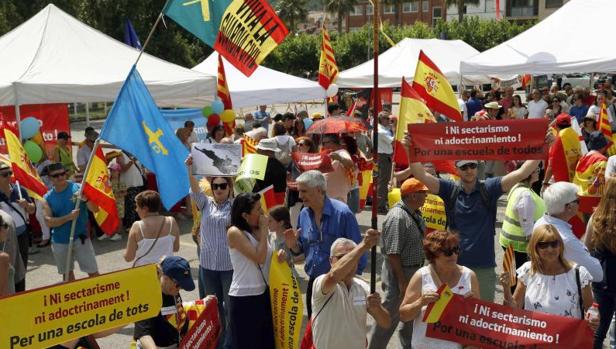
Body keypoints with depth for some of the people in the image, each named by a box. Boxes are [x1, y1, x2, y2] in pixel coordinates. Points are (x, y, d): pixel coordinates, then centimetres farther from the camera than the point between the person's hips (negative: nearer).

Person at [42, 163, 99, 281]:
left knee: (93, 272, -2)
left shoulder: (78, 188, -6)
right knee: (67, 273, 17)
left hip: (80, 237, -2)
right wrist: (68, 217, -24)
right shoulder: (48, 197, -1)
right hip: (60, 241, 2)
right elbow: (49, 222, -10)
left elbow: (95, 209, -11)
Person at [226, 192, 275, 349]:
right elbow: (259, 258, -22)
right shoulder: (235, 233, -15)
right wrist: (264, 230, -13)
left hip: (264, 294, 7)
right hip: (244, 298, -7)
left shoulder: (259, 230, 5)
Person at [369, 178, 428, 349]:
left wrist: (419, 272, 18)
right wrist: (402, 281, -22)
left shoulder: (415, 214, 6)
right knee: (390, 317, 2)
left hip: (414, 272, 9)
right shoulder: (397, 217, -23)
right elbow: (392, 253, -24)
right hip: (400, 273, -9)